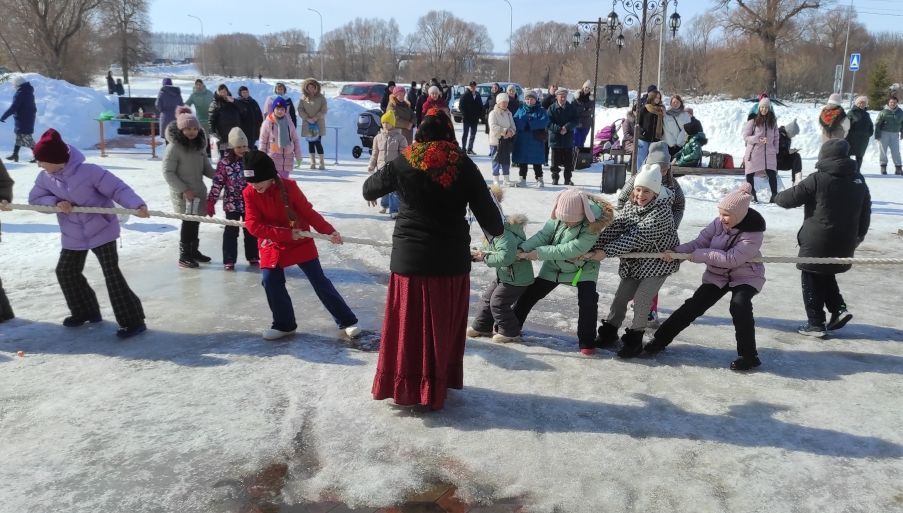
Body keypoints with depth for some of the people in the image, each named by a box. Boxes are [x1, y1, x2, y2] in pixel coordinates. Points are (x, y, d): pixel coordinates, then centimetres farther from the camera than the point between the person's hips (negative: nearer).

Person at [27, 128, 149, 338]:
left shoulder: (89, 171, -24)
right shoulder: (45, 178, -4)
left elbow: (117, 188, -24)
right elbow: (35, 199, 5)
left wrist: (137, 205, -40)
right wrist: (55, 202, -17)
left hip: (101, 230, -7)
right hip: (73, 235, 7)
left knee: (112, 273, -12)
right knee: (66, 271, 16)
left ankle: (133, 321, -7)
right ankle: (85, 311, 36)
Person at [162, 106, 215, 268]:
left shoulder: (199, 145, 6)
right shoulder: (174, 147, -15)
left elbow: (205, 167, 15)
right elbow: (168, 172, -15)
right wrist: (184, 189, -19)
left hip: (199, 190, 7)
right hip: (183, 193, -7)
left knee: (195, 221, 15)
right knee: (188, 221, -6)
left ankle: (194, 251, 29)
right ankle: (184, 256, 3)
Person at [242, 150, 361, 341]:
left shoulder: (289, 187, -18)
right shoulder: (249, 193, -12)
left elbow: (309, 212, -12)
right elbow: (253, 225, -18)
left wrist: (329, 231, -22)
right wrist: (286, 234, -25)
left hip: (300, 242, -2)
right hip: (272, 245, 3)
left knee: (319, 281, 1)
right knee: (270, 282, -5)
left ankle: (346, 321, 9)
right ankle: (284, 325, 17)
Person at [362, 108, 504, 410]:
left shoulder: (404, 164, -3)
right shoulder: (463, 166, -5)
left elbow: (369, 189, 14)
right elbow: (488, 215, -3)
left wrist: (371, 193, 36)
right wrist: (496, 230, 18)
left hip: (410, 259, 0)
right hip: (452, 261, 0)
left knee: (408, 325, 11)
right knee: (443, 326, 13)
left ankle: (405, 387, 20)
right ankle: (437, 387, 24)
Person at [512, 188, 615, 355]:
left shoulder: (594, 222, -32)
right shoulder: (559, 215, -20)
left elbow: (572, 249, -34)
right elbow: (544, 234, -17)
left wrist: (540, 253, -32)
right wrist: (522, 249, -31)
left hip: (583, 268, -4)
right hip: (555, 265, 4)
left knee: (588, 301, -20)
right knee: (530, 294, 10)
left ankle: (587, 341, 0)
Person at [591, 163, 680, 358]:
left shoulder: (661, 211, -28)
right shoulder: (630, 204, -7)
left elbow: (637, 237, -34)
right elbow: (615, 227, -14)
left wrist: (606, 252, -37)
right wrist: (595, 247, -29)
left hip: (659, 261, -6)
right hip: (635, 259, 6)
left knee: (641, 298, -10)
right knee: (621, 296, 8)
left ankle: (634, 340, 6)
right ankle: (609, 332, 24)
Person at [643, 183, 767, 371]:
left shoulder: (753, 232, -25)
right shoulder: (719, 223, -12)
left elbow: (732, 258, -30)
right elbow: (700, 242, -10)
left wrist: (700, 255, -27)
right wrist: (677, 251, -26)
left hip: (746, 276, -4)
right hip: (717, 274, 4)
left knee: (739, 305, -29)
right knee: (693, 305, -2)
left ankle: (749, 356, -14)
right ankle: (660, 339, 8)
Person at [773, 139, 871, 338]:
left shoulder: (818, 180, -15)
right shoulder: (859, 181, 6)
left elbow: (791, 198, -9)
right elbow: (865, 213, 15)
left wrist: (778, 197, 13)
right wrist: (858, 236, 27)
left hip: (817, 243, -6)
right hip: (844, 244, 6)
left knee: (812, 282, 7)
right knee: (827, 276, 26)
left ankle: (817, 324, 9)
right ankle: (839, 309, 12)